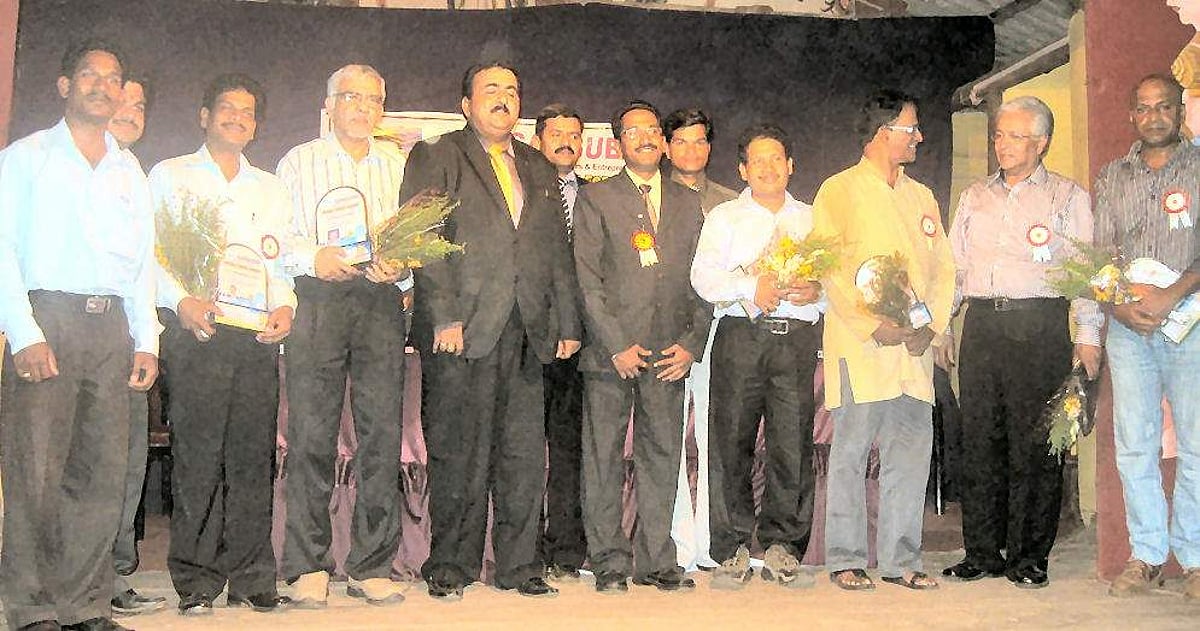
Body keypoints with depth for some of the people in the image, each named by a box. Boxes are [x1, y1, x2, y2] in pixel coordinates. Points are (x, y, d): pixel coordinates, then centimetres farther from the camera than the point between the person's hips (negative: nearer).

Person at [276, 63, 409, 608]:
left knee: (383, 431, -3)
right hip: (315, 299, -2)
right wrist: (313, 256, -14)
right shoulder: (298, 162, 13)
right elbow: (277, 236, 5)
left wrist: (400, 269, -8)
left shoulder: (397, 165, 18)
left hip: (381, 302, 2)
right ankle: (308, 567, 5)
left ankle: (372, 566, 6)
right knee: (311, 434, -5)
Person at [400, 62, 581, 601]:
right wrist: (444, 315, -14)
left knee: (524, 453, 6)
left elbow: (557, 249, 19)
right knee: (458, 453, 1)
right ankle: (451, 565, 13)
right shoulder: (434, 157, 5)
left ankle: (519, 564, 17)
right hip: (462, 329, -4)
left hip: (526, 331, 5)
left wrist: (567, 324, 12)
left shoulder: (538, 168, 21)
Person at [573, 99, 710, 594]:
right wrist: (617, 346, -10)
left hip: (669, 353, 3)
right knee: (603, 459, 1)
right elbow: (587, 279, -3)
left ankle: (656, 561, 15)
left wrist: (691, 344, 2)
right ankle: (609, 562, 12)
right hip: (610, 351, -3)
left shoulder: (687, 201, 15)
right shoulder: (595, 198, 4)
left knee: (662, 458, 6)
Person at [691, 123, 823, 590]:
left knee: (793, 443, -3)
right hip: (741, 335, -1)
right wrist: (751, 287, -16)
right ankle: (732, 550, 5)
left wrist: (817, 290, -8)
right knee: (732, 442, -4)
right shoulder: (724, 217, 14)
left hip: (798, 339, 2)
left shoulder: (812, 219, 22)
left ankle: (781, 547, 9)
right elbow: (704, 276, 0)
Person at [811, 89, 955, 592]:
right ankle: (846, 560, 8)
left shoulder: (922, 197, 20)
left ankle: (901, 559, 13)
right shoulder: (839, 191, 2)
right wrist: (874, 326, -14)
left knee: (911, 453, 4)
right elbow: (831, 271, -7)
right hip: (860, 345, -5)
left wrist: (930, 327, 0)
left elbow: (942, 267, 16)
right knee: (851, 453, -2)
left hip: (915, 347, 5)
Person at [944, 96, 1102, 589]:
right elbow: (955, 265, 20)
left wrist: (1088, 337, -6)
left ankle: (1029, 557, 6)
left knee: (1034, 446, -3)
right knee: (980, 441, 3)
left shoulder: (1068, 197, 8)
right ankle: (982, 552, 11)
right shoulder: (974, 197, 19)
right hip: (981, 325, 4)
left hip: (1040, 327, -4)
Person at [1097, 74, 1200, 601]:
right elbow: (1100, 254, 10)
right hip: (1128, 328, 3)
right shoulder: (1112, 177, 14)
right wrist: (1120, 306, -7)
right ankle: (1146, 556, 11)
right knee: (1134, 447, 3)